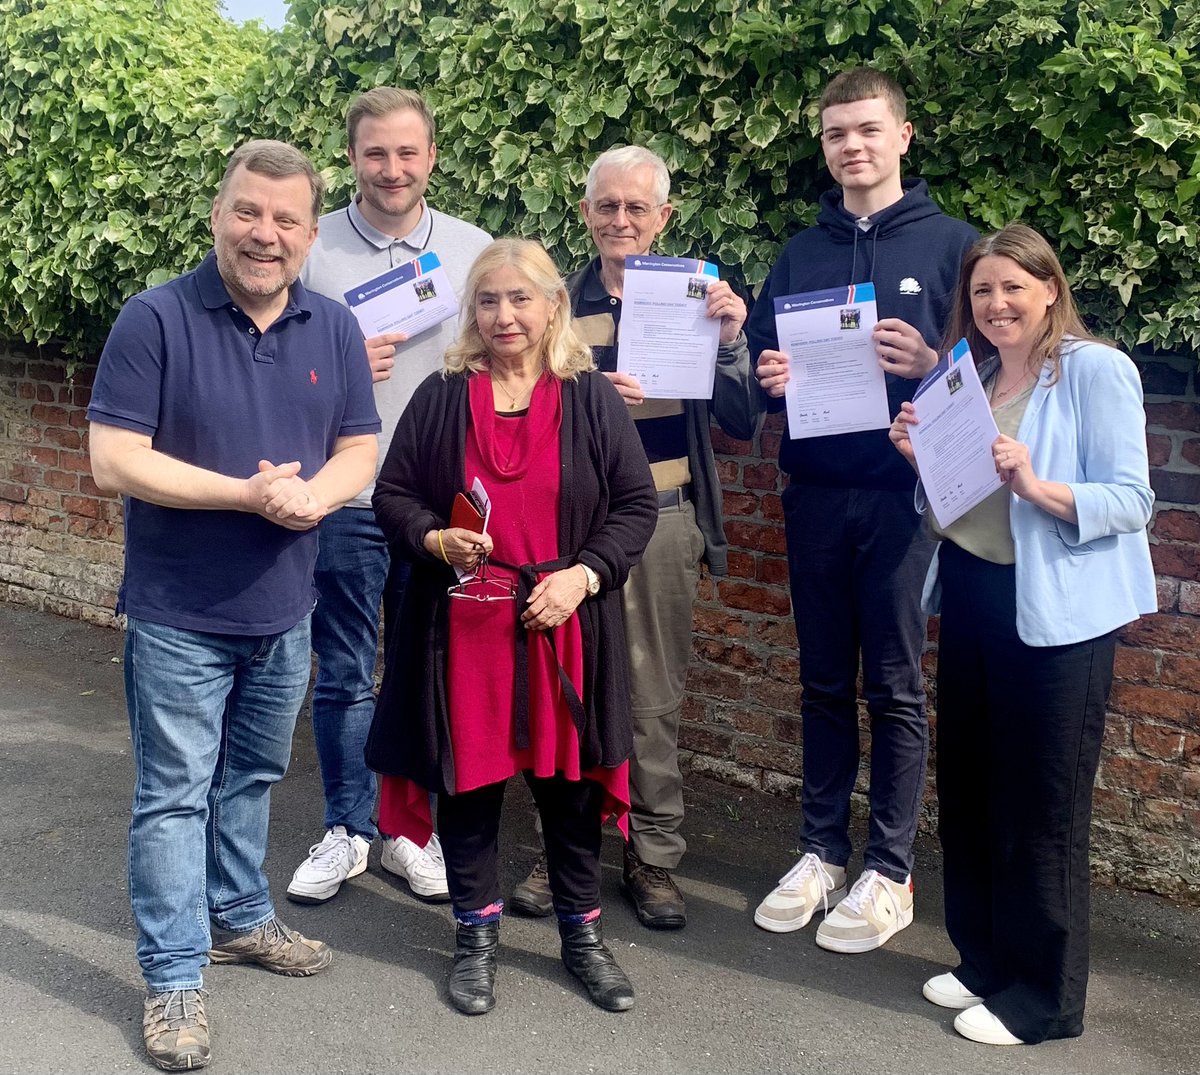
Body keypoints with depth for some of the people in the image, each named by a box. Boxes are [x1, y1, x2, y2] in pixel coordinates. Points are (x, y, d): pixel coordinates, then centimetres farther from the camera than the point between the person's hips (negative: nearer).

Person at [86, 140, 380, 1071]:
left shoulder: (335, 330, 2)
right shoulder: (156, 320, -13)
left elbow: (359, 451, 5)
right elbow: (115, 462, -17)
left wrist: (313, 495, -18)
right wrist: (249, 494, -24)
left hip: (283, 610, 5)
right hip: (179, 616, -5)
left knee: (252, 778, 21)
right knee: (175, 796, 3)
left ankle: (239, 917, 40)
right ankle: (174, 977, 16)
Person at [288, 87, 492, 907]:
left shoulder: (476, 250, 4)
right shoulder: (312, 248, 0)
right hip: (345, 498, -1)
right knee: (345, 675, 8)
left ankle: (412, 827, 25)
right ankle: (347, 829, 24)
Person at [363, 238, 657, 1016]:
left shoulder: (594, 400, 2)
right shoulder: (441, 398, 3)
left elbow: (637, 504, 2)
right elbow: (393, 494, 8)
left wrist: (583, 574, -11)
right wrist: (432, 539, -12)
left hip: (564, 627, 0)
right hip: (464, 626, 0)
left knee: (570, 781, 9)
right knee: (469, 779, 8)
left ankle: (583, 931, 28)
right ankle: (477, 934, 27)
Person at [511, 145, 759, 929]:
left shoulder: (694, 299, 7)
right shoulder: (560, 301, 7)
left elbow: (741, 423, 1)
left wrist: (731, 341, -14)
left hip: (663, 517, 0)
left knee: (656, 694, 5)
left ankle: (653, 857, 17)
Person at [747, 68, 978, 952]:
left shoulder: (951, 244, 1)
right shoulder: (801, 254, 12)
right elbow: (761, 353, 16)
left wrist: (932, 367, -20)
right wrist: (769, 377, -7)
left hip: (901, 495, -3)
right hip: (815, 495, 4)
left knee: (895, 689, 3)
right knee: (824, 683, 11)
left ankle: (889, 872, 15)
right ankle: (823, 853, 24)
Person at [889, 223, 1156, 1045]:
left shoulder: (1097, 370, -9)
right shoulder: (970, 377, 12)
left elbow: (1133, 500, -13)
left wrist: (1038, 487, -28)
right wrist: (922, 456, -1)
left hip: (1057, 614, -7)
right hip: (970, 598, 7)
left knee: (1043, 809, 2)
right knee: (967, 792, 13)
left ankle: (1046, 996, 17)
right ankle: (986, 960, 30)